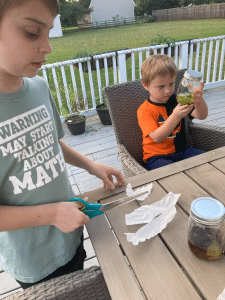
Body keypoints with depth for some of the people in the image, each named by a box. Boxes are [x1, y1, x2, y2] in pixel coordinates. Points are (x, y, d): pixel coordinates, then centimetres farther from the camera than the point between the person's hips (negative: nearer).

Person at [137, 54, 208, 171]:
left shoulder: (177, 101, 6)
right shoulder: (144, 110, -10)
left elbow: (202, 116, -5)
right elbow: (157, 137, -23)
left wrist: (199, 99, -27)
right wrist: (175, 116, -36)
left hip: (181, 150, 5)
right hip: (157, 157, -5)